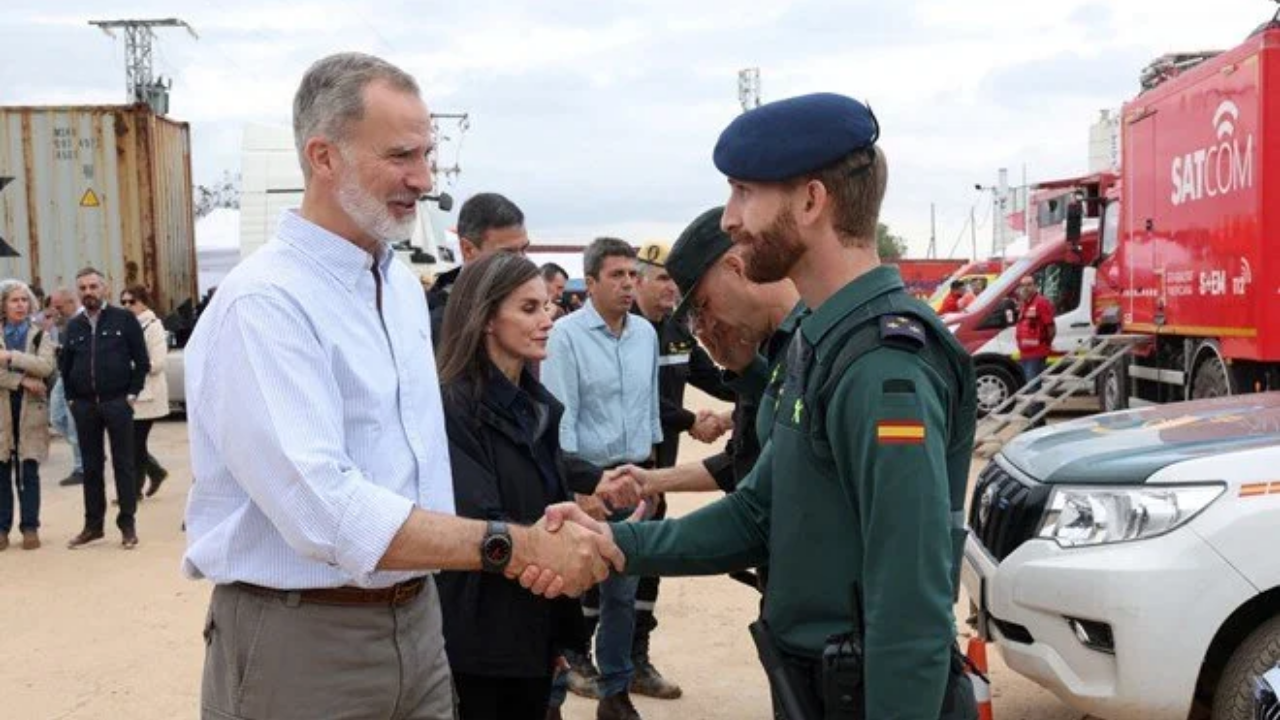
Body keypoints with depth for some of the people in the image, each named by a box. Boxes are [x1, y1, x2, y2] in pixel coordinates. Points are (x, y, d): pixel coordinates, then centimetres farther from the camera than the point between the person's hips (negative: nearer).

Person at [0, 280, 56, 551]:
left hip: (31, 409, 0)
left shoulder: (40, 334, 6)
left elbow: (46, 366, -12)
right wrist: (23, 380, -16)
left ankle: (30, 527, 6)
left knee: (29, 470, 0)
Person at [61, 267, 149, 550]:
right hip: (84, 405, 4)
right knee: (91, 466, 9)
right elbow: (64, 365, 16)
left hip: (117, 402, -4)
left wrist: (132, 393, -7)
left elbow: (142, 360, -2)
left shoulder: (124, 319, -1)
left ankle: (128, 524, 7)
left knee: (123, 464, 1)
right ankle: (93, 524, 16)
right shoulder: (74, 326, 10)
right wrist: (71, 398, 7)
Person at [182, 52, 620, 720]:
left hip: (416, 621, 7)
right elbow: (324, 508, -28)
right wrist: (515, 546, -28)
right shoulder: (263, 304, -19)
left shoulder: (404, 285, 9)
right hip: (301, 641, -7)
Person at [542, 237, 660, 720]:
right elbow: (559, 416, -12)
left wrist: (649, 465, 14)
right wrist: (574, 481, -13)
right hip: (584, 479, -5)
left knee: (622, 591, 14)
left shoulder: (646, 333, 6)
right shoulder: (566, 335, -10)